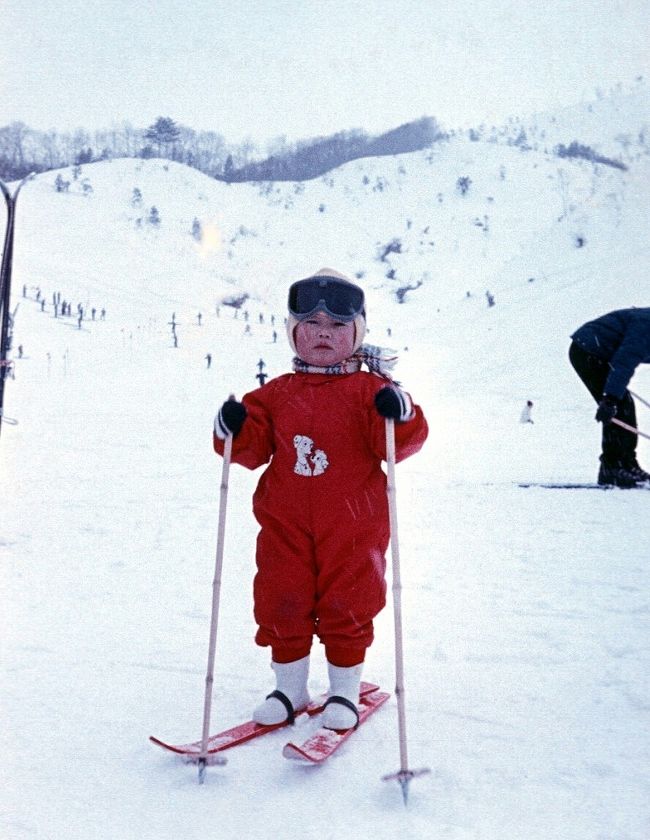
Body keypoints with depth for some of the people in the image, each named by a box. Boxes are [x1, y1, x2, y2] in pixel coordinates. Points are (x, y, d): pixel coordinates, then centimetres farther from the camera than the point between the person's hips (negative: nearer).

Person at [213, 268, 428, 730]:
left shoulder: (368, 390, -2)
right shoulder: (276, 393, 7)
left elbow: (398, 446, -10)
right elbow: (255, 448, 7)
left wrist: (400, 415, -29)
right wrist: (235, 430, -12)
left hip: (352, 526, -3)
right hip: (285, 524, 3)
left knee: (346, 608, 6)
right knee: (281, 605, 9)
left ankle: (345, 691, 25)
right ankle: (290, 688, 28)